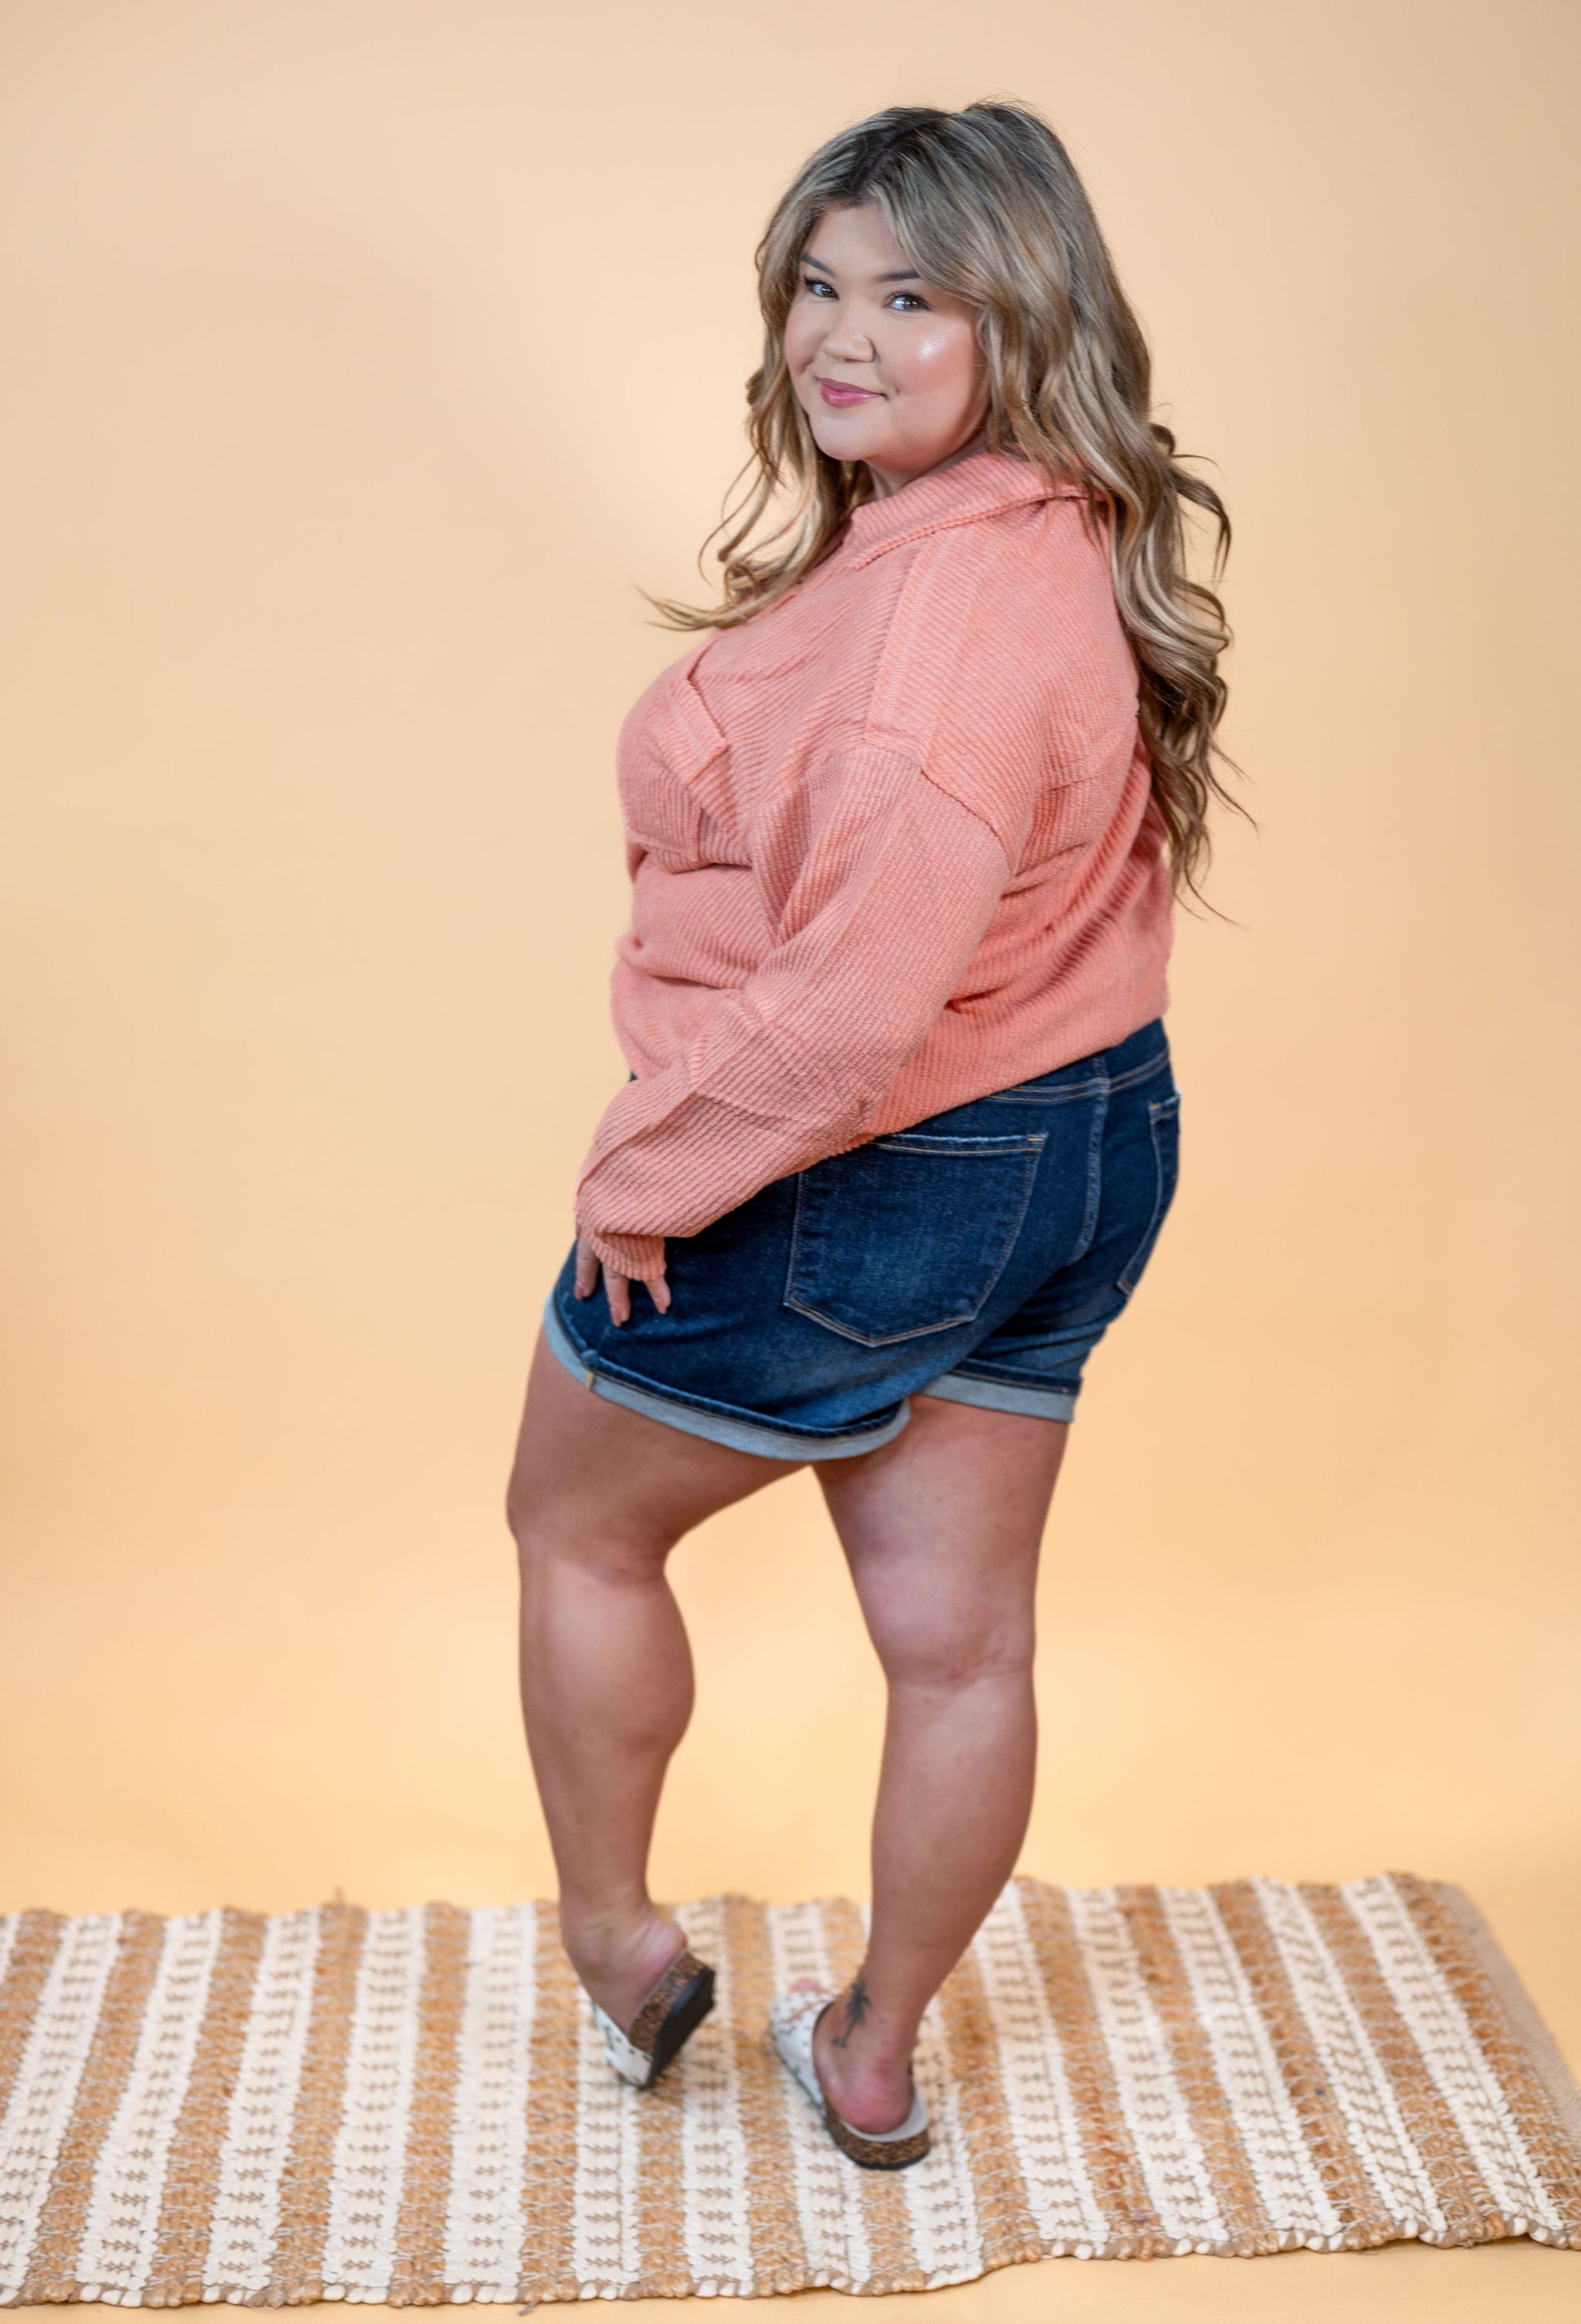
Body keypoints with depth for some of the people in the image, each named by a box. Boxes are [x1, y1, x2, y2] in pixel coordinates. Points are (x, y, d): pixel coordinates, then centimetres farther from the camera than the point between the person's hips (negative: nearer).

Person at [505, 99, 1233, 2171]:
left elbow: (853, 999, -33)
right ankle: (878, 2064, 36)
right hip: (1088, 1142, 9)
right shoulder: (1066, 540, 4)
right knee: (963, 1640, 17)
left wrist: (647, 1172, -18)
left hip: (861, 1185, -9)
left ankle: (615, 1944, 36)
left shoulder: (954, 599, -28)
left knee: (579, 1527, 18)